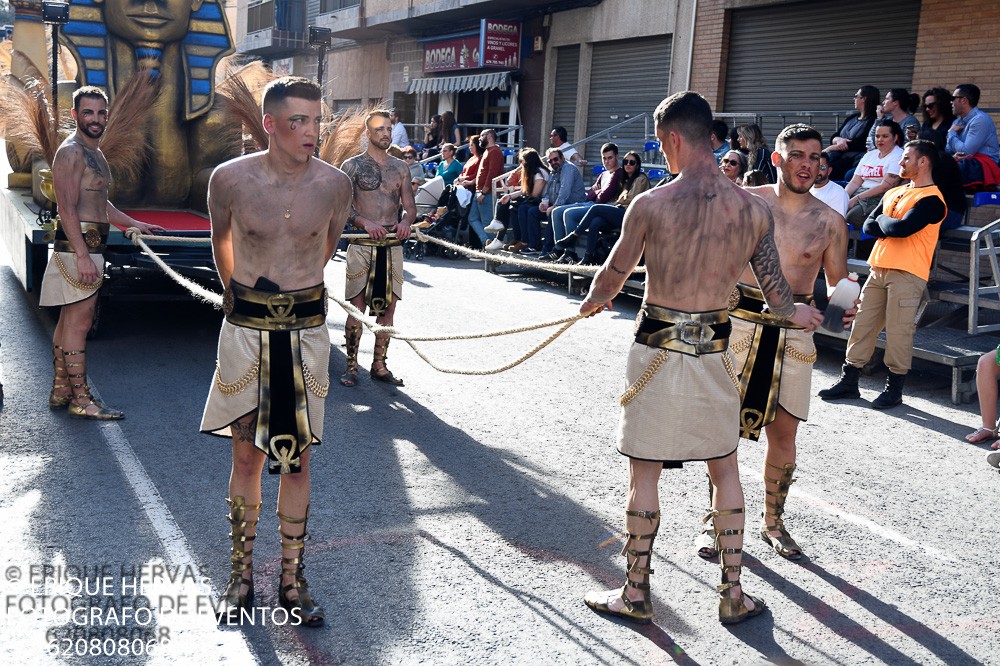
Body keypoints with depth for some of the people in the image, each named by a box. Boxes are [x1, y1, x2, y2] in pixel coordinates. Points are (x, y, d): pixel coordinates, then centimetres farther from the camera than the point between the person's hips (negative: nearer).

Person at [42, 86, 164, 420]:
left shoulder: (93, 152, 19)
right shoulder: (71, 152, -13)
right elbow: (68, 209, -20)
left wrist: (133, 223, 27)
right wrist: (82, 255, -25)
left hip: (88, 246, 10)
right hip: (78, 246, -10)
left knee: (69, 319, 14)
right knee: (79, 321, -7)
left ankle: (60, 391, 22)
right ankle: (80, 399, -2)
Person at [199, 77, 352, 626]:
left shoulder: (334, 183, -6)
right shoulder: (231, 178, -9)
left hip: (306, 328, 1)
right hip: (246, 328, -1)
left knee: (296, 458, 7)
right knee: (246, 457, 6)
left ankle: (292, 580, 19)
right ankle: (241, 577, 21)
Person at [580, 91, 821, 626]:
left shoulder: (651, 205, -12)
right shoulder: (753, 209, -2)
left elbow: (612, 276, 0)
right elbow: (775, 291, 5)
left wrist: (593, 301, 23)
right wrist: (796, 313, 29)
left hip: (658, 350, -3)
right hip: (715, 352, 3)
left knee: (644, 472, 8)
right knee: (725, 469, 17)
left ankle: (635, 593, 20)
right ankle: (732, 593, 26)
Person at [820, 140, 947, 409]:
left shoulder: (931, 199, -7)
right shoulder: (894, 193, 19)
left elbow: (901, 228, -21)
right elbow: (869, 226, 10)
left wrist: (883, 220, -1)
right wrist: (892, 225, -7)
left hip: (907, 274, -8)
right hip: (879, 268, 8)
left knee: (898, 331, -4)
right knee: (863, 324, 8)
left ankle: (894, 388, 9)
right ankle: (849, 381, 16)